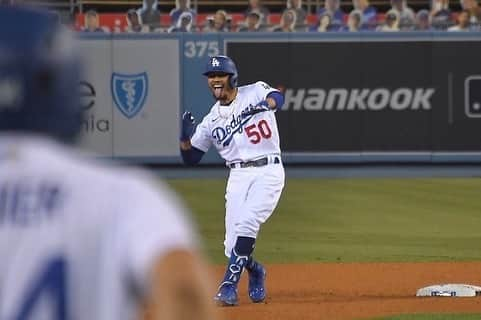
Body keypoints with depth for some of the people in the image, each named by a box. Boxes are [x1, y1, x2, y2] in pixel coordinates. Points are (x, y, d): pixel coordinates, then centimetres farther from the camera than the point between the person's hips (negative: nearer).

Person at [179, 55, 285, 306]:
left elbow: (277, 98, -22)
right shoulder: (212, 119, 11)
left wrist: (265, 104, -44)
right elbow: (190, 158, 11)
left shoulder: (255, 92, 1)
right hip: (238, 176, 4)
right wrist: (185, 136, -9)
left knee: (246, 224, -23)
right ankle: (255, 271, 30)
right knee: (233, 246, -2)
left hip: (268, 171, -4)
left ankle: (229, 286, -18)